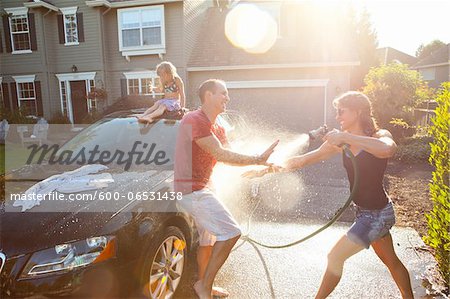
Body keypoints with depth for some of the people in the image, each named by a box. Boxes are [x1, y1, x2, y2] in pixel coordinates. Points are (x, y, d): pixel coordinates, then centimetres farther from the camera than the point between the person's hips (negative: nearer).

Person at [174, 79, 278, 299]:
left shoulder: (217, 129, 14)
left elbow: (228, 157, 7)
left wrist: (259, 165, -5)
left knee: (209, 240, 20)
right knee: (231, 233, -14)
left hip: (202, 188, 10)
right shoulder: (194, 120, -17)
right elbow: (220, 155, -22)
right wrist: (257, 160, -19)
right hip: (192, 189, -10)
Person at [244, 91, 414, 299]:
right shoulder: (341, 141, -1)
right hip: (364, 211, 7)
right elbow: (303, 160, -6)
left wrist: (346, 136, -37)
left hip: (377, 213, -7)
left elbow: (388, 149, -42)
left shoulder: (380, 135, -16)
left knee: (335, 257, -3)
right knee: (391, 261, 24)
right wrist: (269, 168, -17)